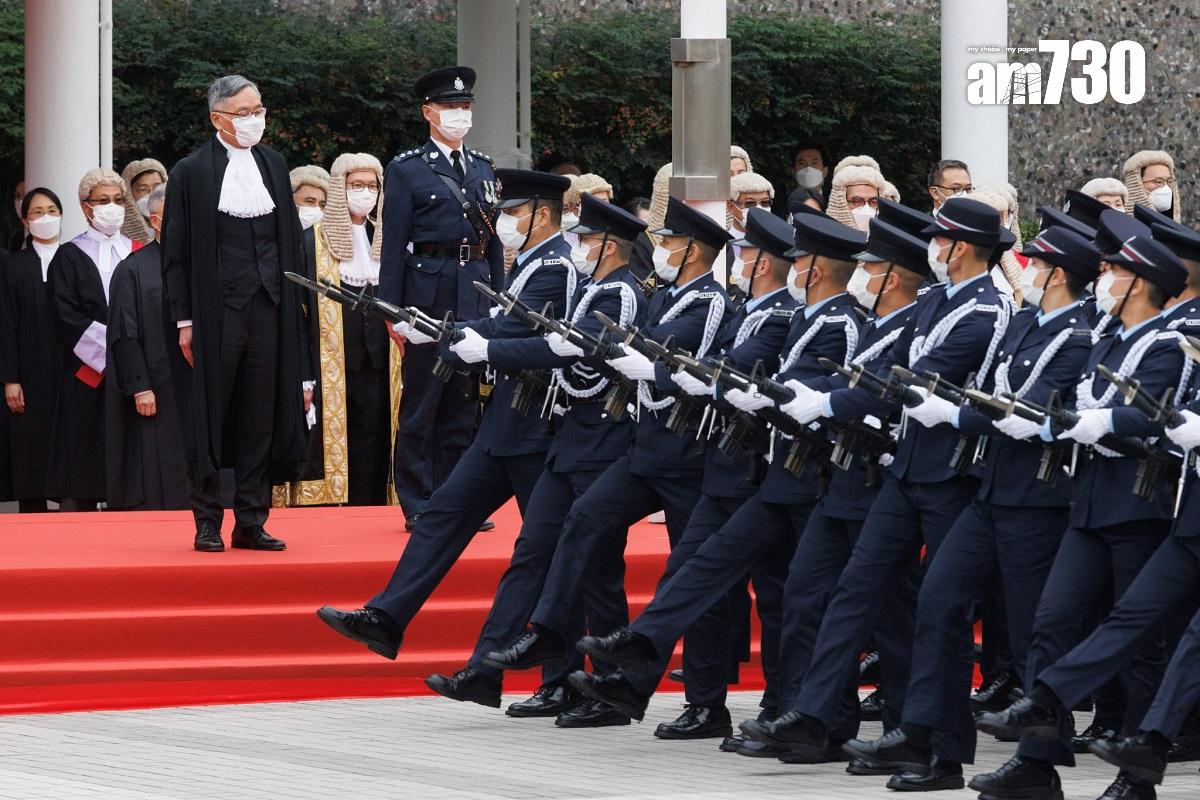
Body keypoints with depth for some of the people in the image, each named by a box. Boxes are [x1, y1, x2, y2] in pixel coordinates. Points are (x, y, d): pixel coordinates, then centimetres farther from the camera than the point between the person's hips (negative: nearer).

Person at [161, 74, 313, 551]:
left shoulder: (273, 166, 11)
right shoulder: (191, 172, -3)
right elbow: (176, 252, -4)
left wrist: (295, 300, 8)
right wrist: (184, 319, -9)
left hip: (269, 307, 5)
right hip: (216, 309, -5)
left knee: (261, 417, 6)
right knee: (210, 415, 0)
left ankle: (251, 523, 11)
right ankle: (208, 524, 6)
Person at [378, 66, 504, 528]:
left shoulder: (482, 169, 16)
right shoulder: (406, 170, -1)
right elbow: (394, 245, -4)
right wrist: (392, 311, -9)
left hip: (476, 293, 5)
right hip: (429, 294, -5)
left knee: (463, 403, 8)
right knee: (421, 404, -1)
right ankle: (419, 505, 4)